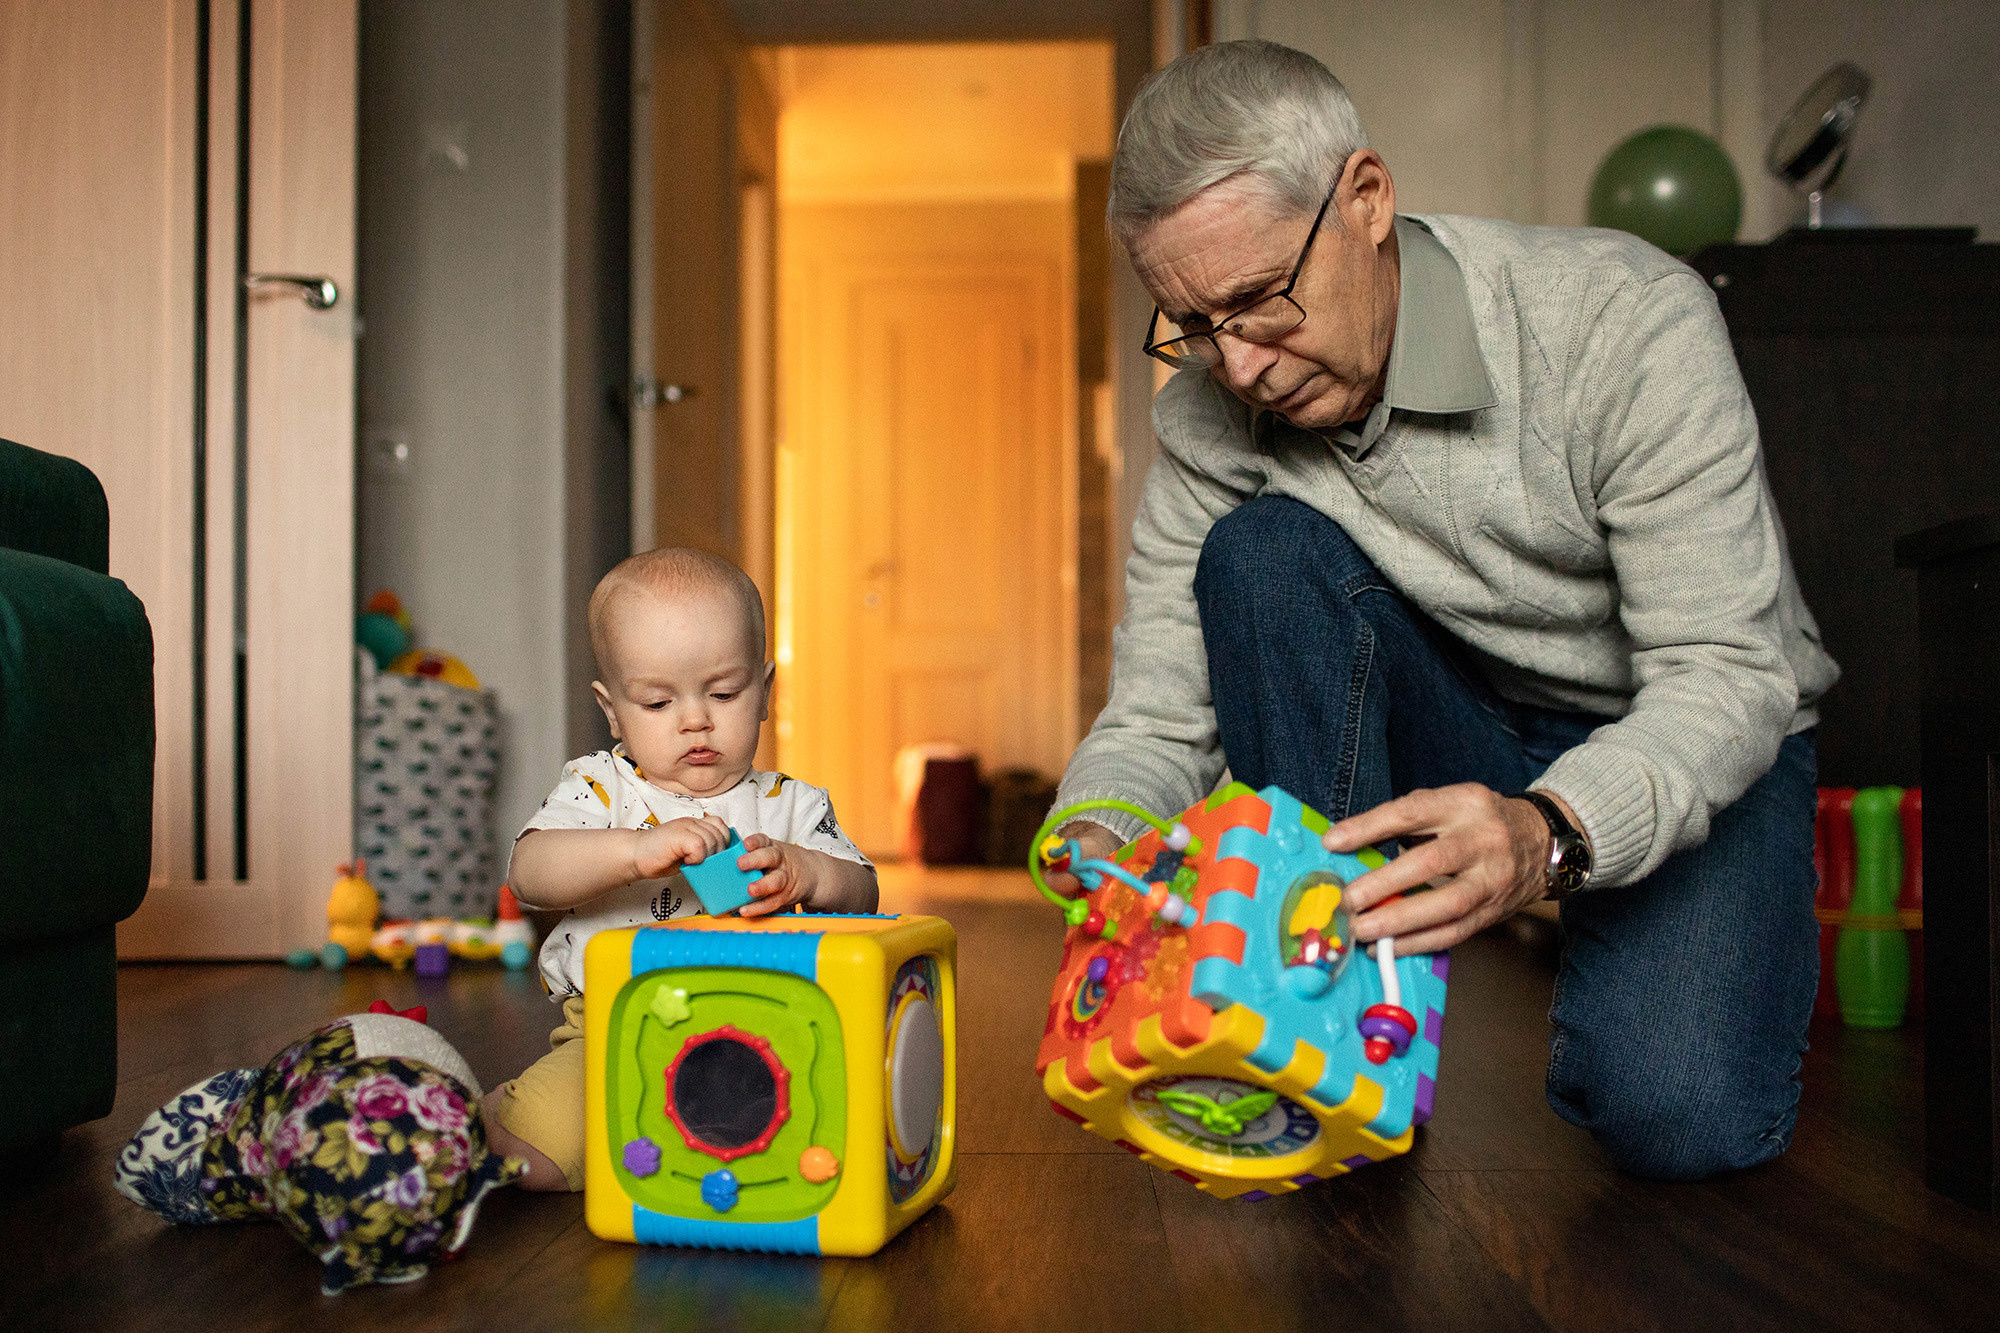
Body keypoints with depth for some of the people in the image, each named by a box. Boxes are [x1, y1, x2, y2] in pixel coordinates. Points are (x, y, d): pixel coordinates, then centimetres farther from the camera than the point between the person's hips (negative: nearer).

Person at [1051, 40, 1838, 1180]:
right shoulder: (1206, 416, -13)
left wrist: (1547, 832, -48)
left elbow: (1730, 670, -28)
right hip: (1462, 726, 4)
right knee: (1261, 551, -26)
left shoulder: (1629, 323, -25)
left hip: (1697, 740, -3)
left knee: (1677, 1117, -29)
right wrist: (1098, 843, -35)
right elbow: (1157, 719, -11)